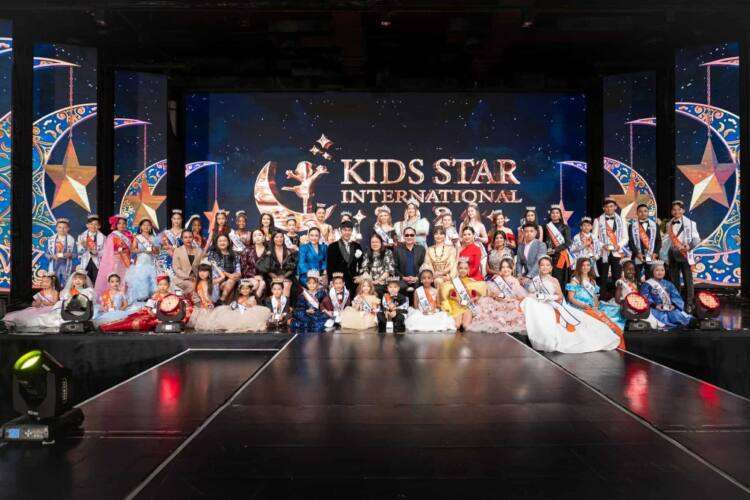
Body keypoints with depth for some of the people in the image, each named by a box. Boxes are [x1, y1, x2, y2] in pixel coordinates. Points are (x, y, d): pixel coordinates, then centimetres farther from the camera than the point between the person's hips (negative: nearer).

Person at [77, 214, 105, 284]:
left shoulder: (102, 237, 2)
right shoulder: (82, 236, 8)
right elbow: (79, 252, 4)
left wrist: (96, 252, -20)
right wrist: (83, 246, -16)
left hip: (97, 264, -2)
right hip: (85, 264, 2)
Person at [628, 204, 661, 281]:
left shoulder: (654, 225, 11)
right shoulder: (633, 226, 6)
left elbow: (659, 241, 9)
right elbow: (630, 241, 0)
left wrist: (655, 253, -5)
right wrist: (637, 253, -11)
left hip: (652, 257, 1)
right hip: (637, 257, -1)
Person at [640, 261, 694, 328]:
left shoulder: (669, 284, 24)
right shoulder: (647, 285, 13)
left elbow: (676, 297, 13)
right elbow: (645, 298, 0)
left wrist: (673, 305, -9)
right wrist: (655, 305, -18)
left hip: (670, 308, 4)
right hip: (656, 309, -3)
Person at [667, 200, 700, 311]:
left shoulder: (690, 223, -2)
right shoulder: (669, 224, 11)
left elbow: (697, 239, -5)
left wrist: (689, 246, -24)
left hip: (685, 255, -4)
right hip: (673, 255, 4)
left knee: (688, 280, -3)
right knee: (674, 281, 8)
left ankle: (689, 305, 2)